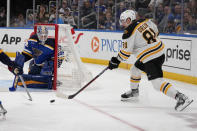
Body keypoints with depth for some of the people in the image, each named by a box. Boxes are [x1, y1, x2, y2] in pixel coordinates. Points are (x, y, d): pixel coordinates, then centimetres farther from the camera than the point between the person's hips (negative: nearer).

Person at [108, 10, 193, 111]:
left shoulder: (129, 31, -12)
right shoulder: (145, 21, 6)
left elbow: (126, 51, -9)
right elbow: (155, 31, 20)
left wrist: (116, 61, 4)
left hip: (150, 58, -10)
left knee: (157, 82, -14)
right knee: (135, 69, 26)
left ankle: (181, 98, -25)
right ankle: (134, 92, 47)